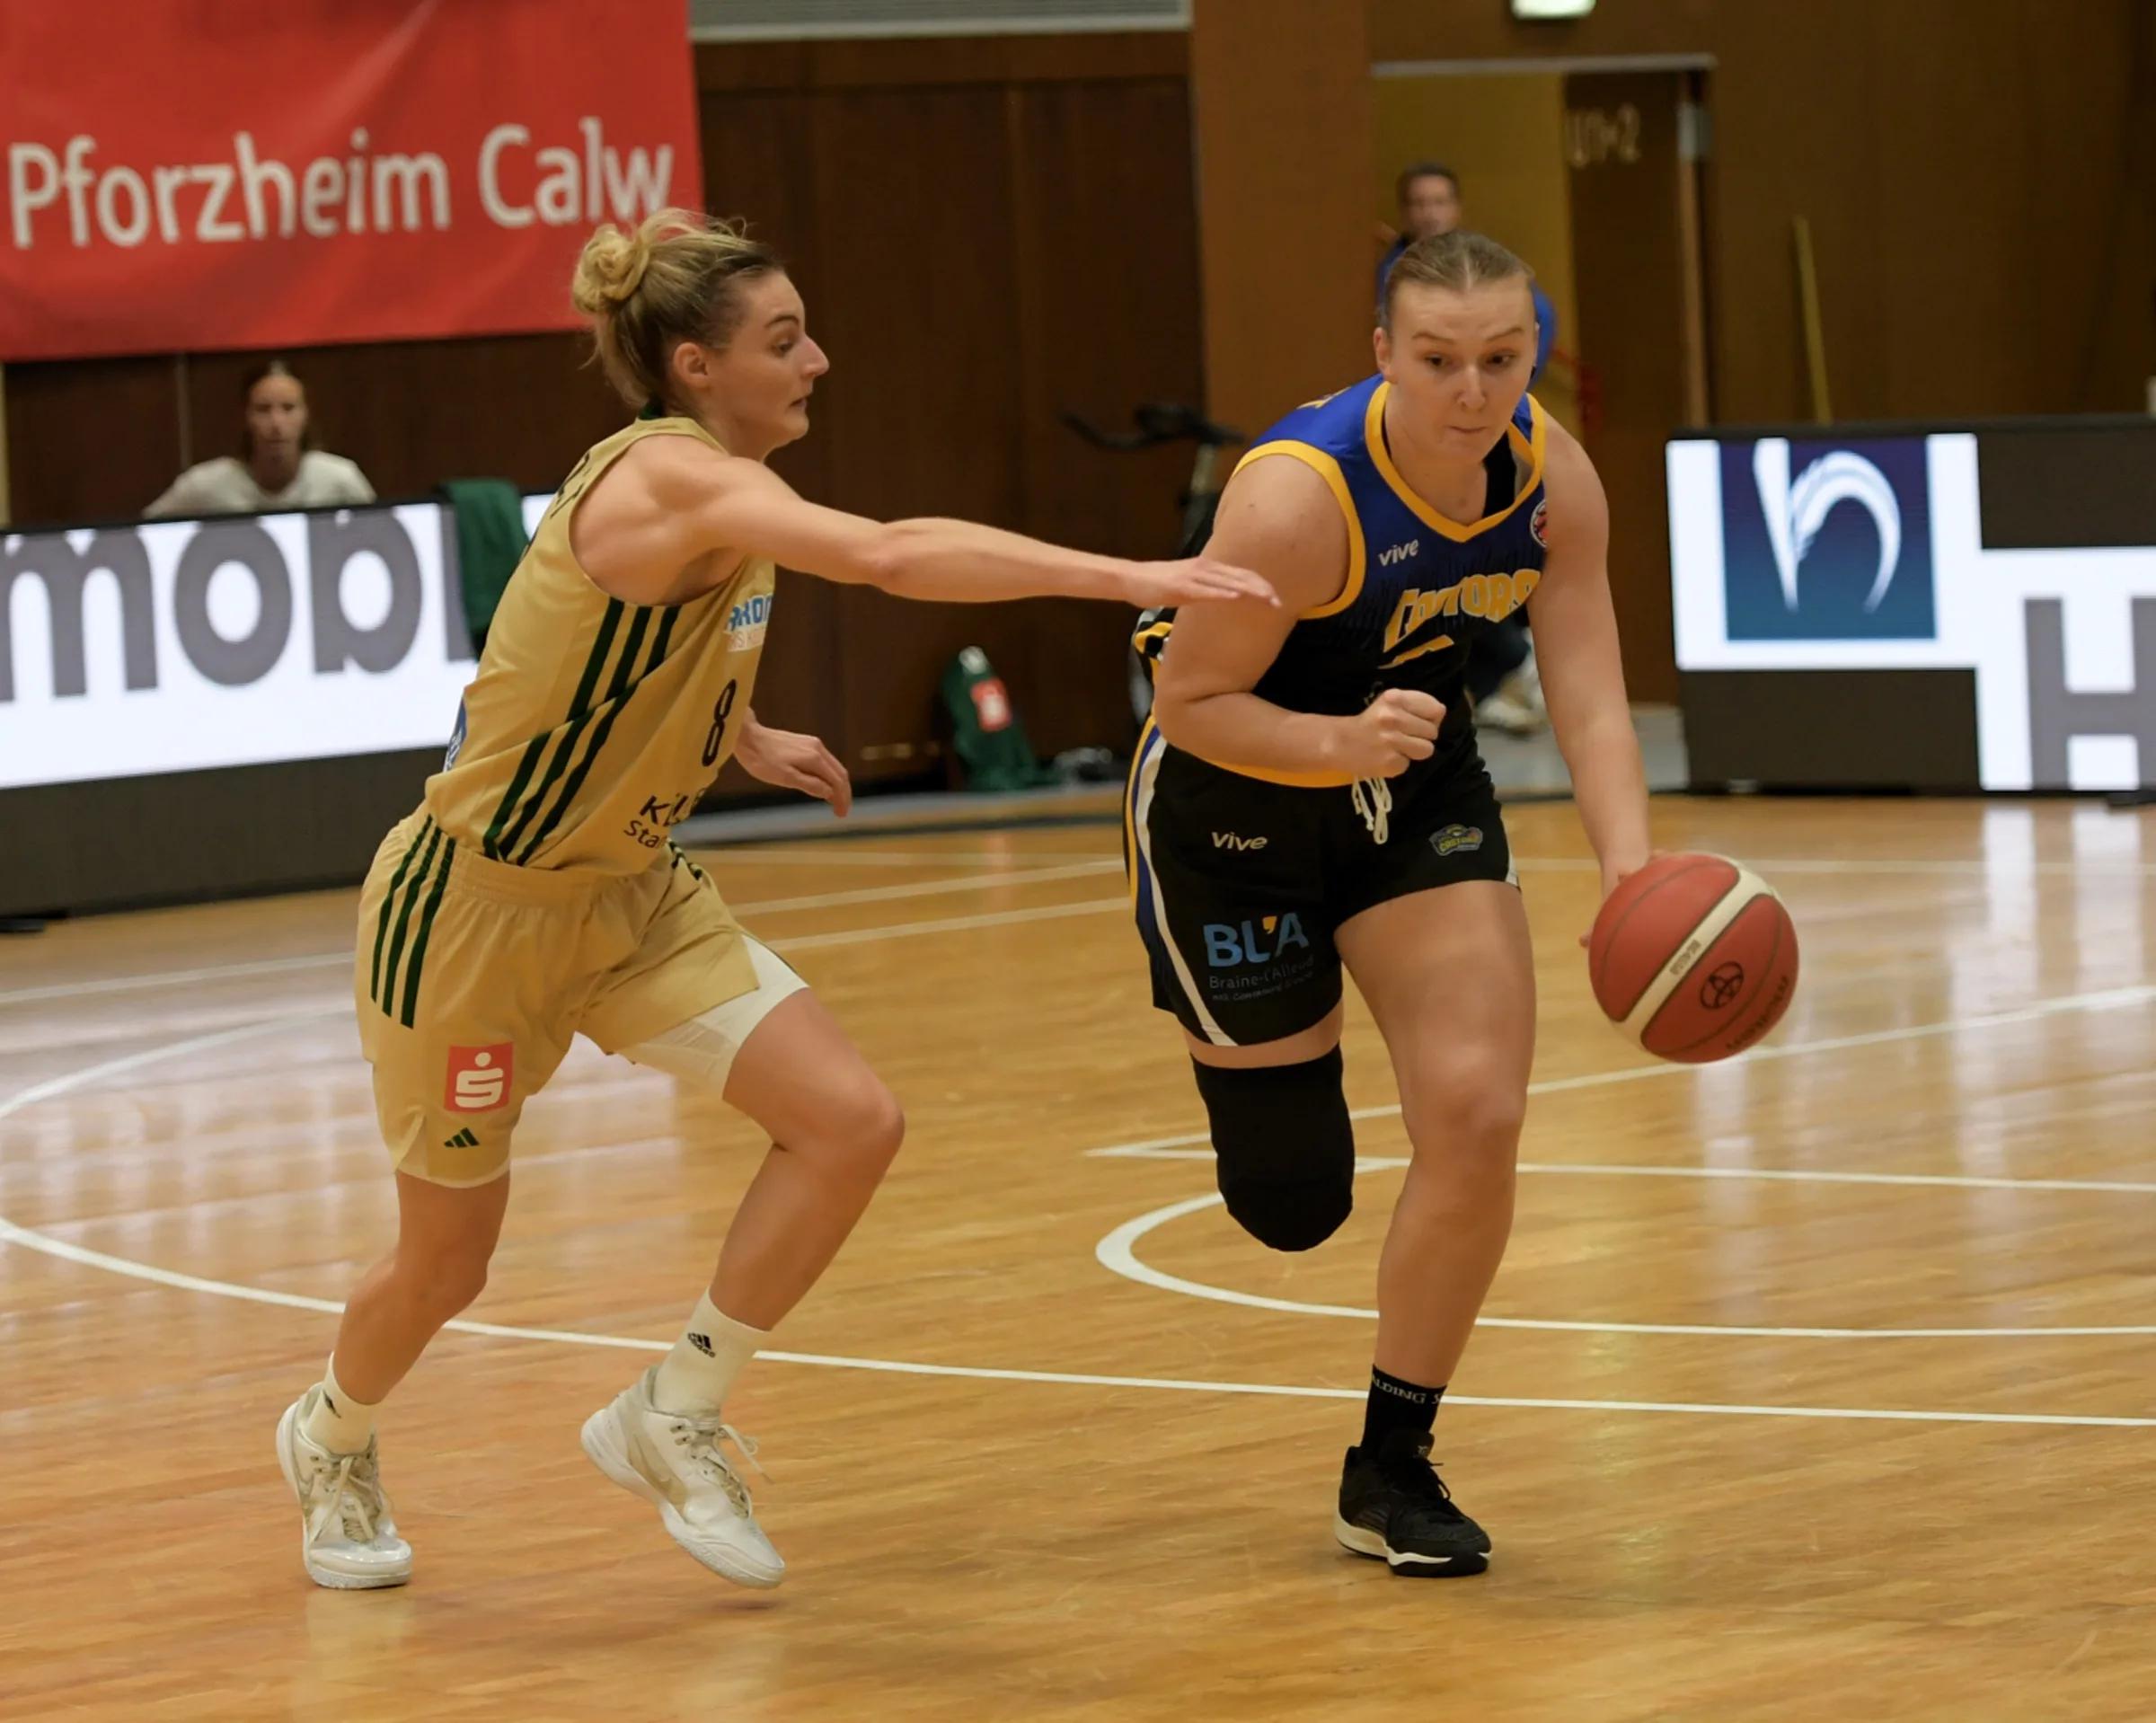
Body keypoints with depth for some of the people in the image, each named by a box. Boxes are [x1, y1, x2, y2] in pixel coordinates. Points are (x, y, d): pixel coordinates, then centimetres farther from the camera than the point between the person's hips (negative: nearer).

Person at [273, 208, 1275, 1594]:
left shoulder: (713, 492, 1)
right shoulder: (667, 478, -27)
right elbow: (889, 557, -44)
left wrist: (745, 734, 18)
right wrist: (1123, 577, -48)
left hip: (629, 893, 8)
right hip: (475, 907, -8)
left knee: (854, 1123, -10)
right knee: (448, 1259, 9)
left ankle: (677, 1420, 7)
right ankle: (333, 1437, 43)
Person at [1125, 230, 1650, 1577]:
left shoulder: (1554, 479, -15)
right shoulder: (1299, 495, -32)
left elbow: (1592, 699, -15)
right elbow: (1191, 704, -25)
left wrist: (1631, 871, -32)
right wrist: (1342, 745, -42)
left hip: (1413, 778, 4)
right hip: (1237, 780, -4)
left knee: (1477, 1114, -11)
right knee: (1292, 1206, 4)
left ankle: (1393, 1469, 7)